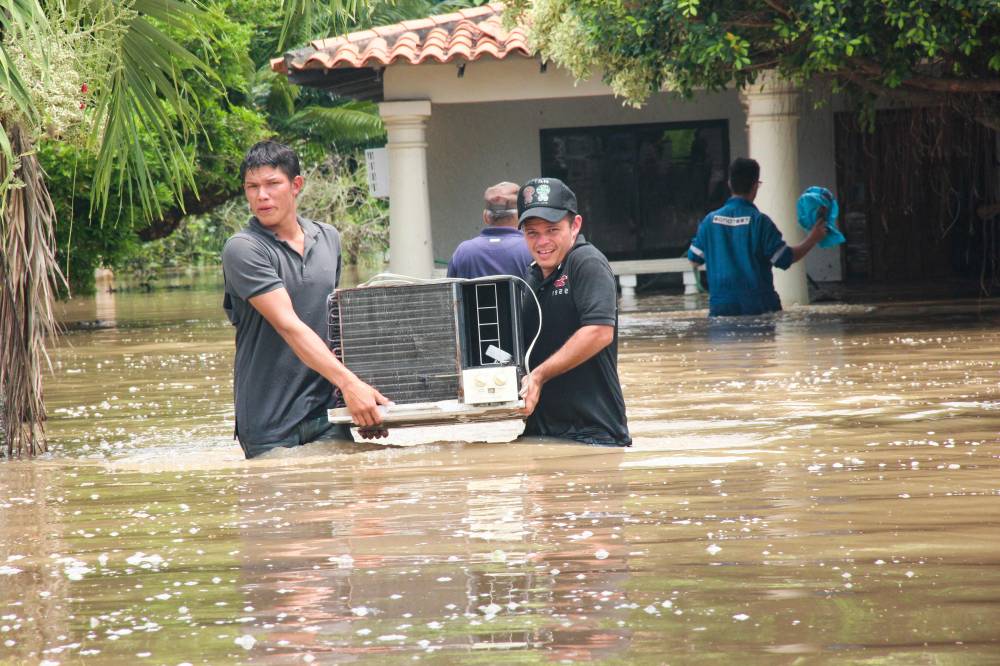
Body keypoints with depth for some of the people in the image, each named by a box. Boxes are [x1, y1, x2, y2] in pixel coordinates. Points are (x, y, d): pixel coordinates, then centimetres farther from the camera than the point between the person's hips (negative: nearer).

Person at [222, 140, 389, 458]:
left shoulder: (329, 239, 12)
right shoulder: (242, 250, -9)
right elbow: (288, 325, -18)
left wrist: (362, 397, 12)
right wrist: (350, 383, -26)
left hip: (326, 412, 5)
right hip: (271, 422, -5)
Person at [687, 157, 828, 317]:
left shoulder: (711, 220, 4)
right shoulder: (759, 221, -9)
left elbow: (694, 258, 13)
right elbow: (785, 259, -7)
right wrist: (813, 239, 6)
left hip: (720, 307, 3)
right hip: (758, 306, -3)